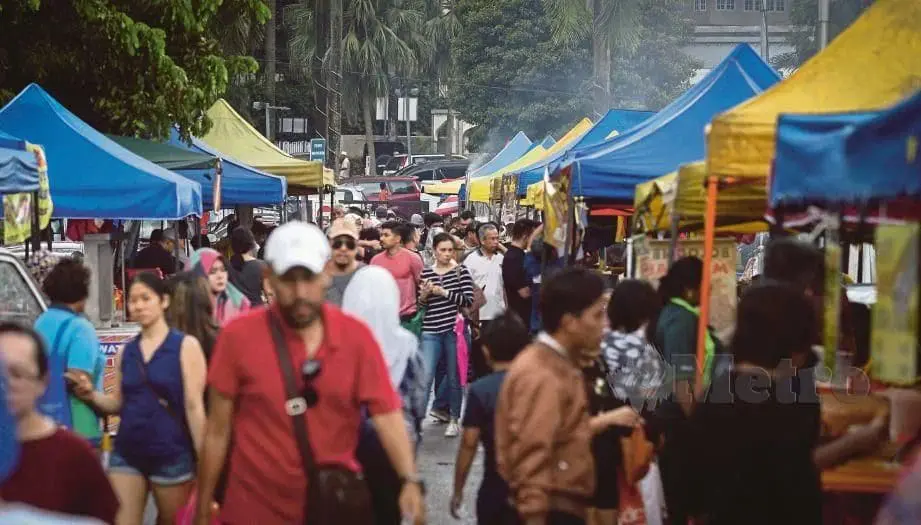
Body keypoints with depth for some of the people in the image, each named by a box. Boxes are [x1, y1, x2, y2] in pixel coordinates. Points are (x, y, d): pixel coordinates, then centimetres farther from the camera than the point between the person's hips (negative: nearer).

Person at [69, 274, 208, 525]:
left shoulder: (185, 346, -4)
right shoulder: (125, 351, 9)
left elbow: (194, 406, -8)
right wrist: (91, 394, -4)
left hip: (171, 455, -4)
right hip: (126, 453, 4)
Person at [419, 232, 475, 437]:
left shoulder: (461, 271, 1)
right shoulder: (425, 273, 5)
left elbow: (468, 300, -9)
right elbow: (420, 304, 10)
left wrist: (443, 292, -13)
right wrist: (424, 294, -10)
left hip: (454, 329, 0)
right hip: (431, 331, 1)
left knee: (454, 378, 8)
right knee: (425, 377, -8)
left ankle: (454, 420, 20)